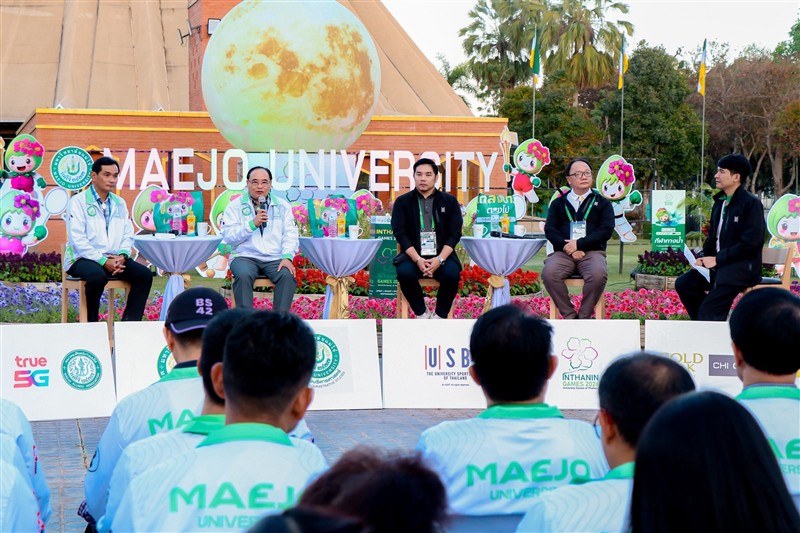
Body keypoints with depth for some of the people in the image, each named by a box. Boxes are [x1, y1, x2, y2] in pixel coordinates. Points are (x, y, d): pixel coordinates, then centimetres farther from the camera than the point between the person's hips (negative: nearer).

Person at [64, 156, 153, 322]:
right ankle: (91, 325, -19)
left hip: (114, 259, 6)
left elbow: (128, 235, 13)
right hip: (83, 259, -6)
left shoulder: (119, 203, 16)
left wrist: (122, 256, -9)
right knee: (98, 276, -37)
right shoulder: (78, 202, -4)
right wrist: (103, 261, -19)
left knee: (145, 274, -17)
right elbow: (77, 239, -13)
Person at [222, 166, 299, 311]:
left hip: (274, 259, 2)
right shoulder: (235, 206, 9)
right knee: (243, 275, -34)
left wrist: (287, 256, -12)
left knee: (288, 275, -29)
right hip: (246, 257, -1)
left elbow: (290, 235, 7)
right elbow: (228, 237, -2)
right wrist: (252, 224, -14)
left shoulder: (282, 206, 15)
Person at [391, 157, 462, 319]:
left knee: (452, 274, -30)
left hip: (441, 255, 0)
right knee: (404, 273, -31)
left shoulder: (449, 201, 8)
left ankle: (440, 316, -8)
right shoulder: (402, 202, 7)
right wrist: (417, 260, -16)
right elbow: (400, 233, -2)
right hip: (413, 255, 0)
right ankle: (422, 313, -9)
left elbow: (455, 234, 2)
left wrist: (440, 259, -15)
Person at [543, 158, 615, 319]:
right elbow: (549, 230, 7)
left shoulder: (602, 203, 16)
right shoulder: (558, 203, 20)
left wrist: (579, 244, -10)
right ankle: (569, 315, -18)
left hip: (592, 252, -1)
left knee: (598, 274, -35)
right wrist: (567, 247, -12)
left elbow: (606, 231, 2)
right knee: (549, 273, -32)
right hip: (563, 252, 1)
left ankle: (584, 317, -17)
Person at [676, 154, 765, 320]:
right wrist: (705, 258, 2)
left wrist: (718, 259, -16)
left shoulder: (751, 203, -10)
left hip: (742, 267, -8)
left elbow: (751, 243, -17)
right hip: (717, 263, 8)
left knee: (709, 309, -21)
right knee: (683, 283, -9)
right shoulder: (720, 202, 14)